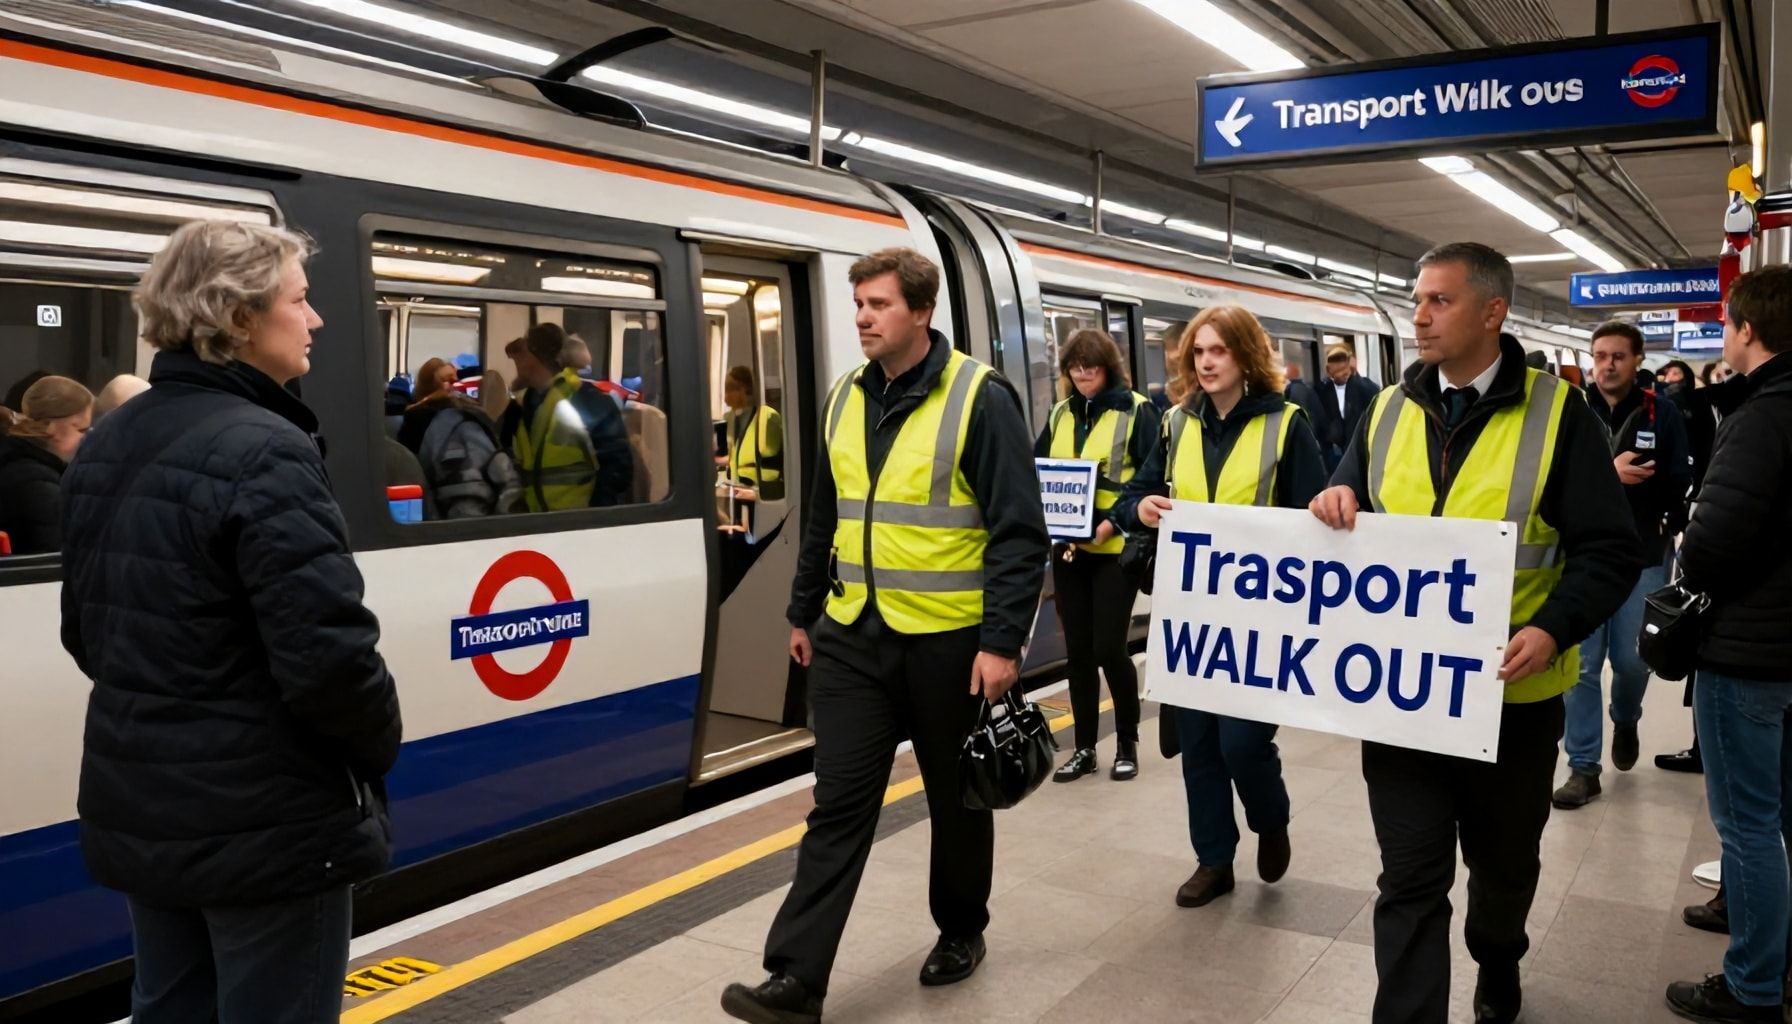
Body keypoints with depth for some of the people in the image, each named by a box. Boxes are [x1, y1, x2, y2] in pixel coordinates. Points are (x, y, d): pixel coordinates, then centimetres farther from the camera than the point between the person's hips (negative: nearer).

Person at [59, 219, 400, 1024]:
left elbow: (87, 629, 15)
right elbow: (328, 652, -26)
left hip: (137, 802, 9)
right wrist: (379, 747, -8)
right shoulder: (261, 450, -21)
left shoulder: (107, 444, 7)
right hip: (265, 816, -8)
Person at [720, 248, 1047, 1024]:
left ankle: (961, 932, 36)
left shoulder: (979, 398, -11)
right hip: (852, 636, 4)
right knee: (838, 805, 3)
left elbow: (1019, 531, -14)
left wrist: (1003, 640, -19)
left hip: (947, 640, -4)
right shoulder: (844, 399, 7)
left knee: (955, 799, 14)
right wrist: (804, 612, 18)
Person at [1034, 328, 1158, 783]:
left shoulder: (1136, 410, -5)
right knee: (1077, 651, 9)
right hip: (1067, 549, 5)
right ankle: (1084, 747, 20)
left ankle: (1127, 743, 15)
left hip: (1116, 549, -5)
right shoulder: (1060, 414, 11)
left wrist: (1115, 521, -22)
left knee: (1109, 648, -5)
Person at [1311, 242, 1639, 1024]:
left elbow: (1609, 551, -9)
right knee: (1410, 879, 2)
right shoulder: (1388, 410, 4)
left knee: (1503, 860, 21)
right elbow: (1349, 521, 12)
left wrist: (1553, 629, -25)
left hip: (1510, 692, -1)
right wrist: (1333, 504, -12)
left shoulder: (1556, 412, -7)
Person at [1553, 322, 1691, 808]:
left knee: (1633, 660, 6)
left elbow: (1681, 483, -3)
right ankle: (1583, 767, 11)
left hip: (1642, 558, 0)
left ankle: (1625, 721, 40)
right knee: (1581, 665, 1)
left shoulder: (1662, 414, -1)